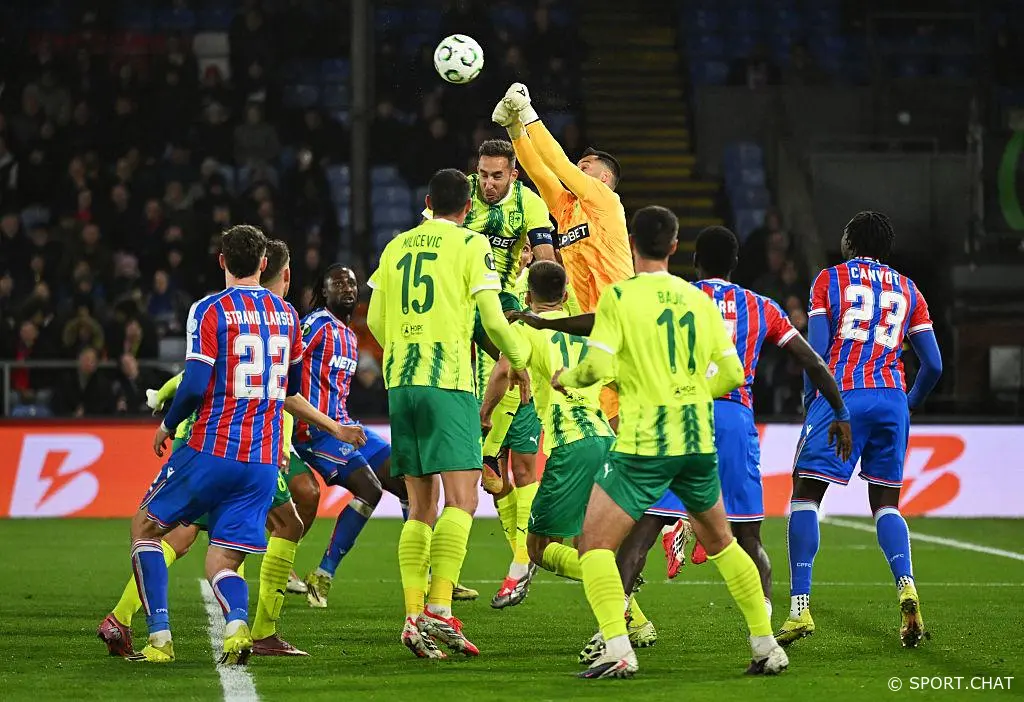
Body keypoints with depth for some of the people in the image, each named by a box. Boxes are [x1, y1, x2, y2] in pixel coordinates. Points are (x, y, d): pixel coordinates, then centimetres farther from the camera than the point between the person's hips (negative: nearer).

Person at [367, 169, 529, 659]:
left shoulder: (396, 247, 15)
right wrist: (518, 362, 11)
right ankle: (439, 609, -23)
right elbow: (492, 318, -5)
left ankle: (413, 616, 0)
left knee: (421, 506, 9)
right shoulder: (471, 245, 0)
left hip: (400, 380, 5)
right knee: (461, 499, -8)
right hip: (448, 381, -5)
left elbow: (376, 321, 16)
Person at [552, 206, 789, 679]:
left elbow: (599, 365, -16)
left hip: (643, 445, -5)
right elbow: (732, 374, 8)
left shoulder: (619, 296, -7)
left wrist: (567, 378, 5)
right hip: (699, 442, 5)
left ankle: (617, 650, -15)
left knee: (594, 545, 2)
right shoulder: (700, 300, 8)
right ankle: (767, 646, 20)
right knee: (720, 542, 23)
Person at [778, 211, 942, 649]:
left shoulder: (829, 279, 9)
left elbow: (816, 351, -2)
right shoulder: (907, 290, 18)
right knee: (885, 503, 14)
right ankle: (905, 585, -14)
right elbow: (933, 365, 13)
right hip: (891, 399, 4)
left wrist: (809, 400, 13)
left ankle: (800, 608, -8)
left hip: (842, 396, -4)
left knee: (805, 496, 2)